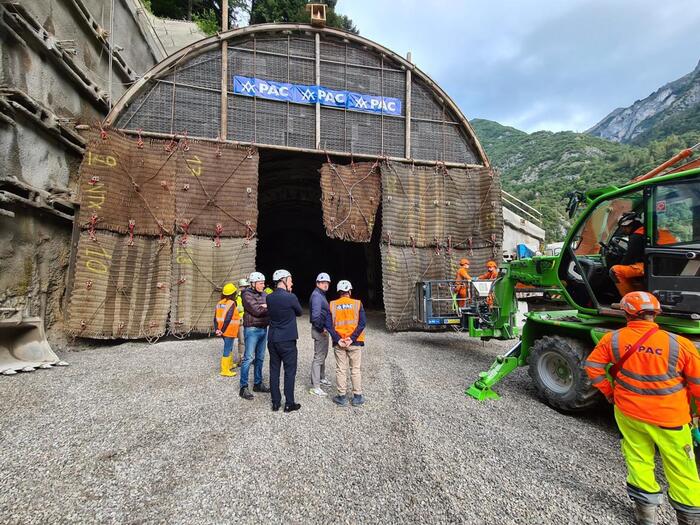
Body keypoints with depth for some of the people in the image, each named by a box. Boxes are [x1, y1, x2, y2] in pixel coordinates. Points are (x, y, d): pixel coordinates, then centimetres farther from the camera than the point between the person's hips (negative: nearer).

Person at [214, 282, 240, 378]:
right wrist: (222, 330, -14)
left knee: (228, 347, 24)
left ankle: (229, 364, 39)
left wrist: (217, 329, 4)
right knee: (227, 349, 0)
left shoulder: (220, 303, 5)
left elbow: (215, 318, 4)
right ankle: (225, 370, 6)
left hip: (223, 331, 8)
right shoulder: (231, 303, -17)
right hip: (229, 331, -8)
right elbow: (228, 319, -22)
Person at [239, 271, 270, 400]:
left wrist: (265, 307, -15)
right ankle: (243, 387, 2)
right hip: (252, 329, -7)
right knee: (249, 358, -5)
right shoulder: (247, 295, -8)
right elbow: (256, 310, -18)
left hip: (264, 329, 7)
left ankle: (258, 383, 24)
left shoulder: (264, 295, 12)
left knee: (260, 358, 13)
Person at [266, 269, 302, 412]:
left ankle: (275, 403, 21)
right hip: (287, 340, -6)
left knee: (274, 371, 12)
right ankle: (289, 403, 13)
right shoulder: (290, 297, -16)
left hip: (272, 340, 6)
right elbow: (299, 312, 0)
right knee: (289, 372, 6)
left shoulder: (269, 297, 1)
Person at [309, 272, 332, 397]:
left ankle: (321, 377, 40)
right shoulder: (316, 296, -20)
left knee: (323, 354, 23)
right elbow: (315, 315, -29)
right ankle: (315, 386, -1)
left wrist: (325, 327, 15)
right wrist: (321, 329, -20)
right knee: (318, 357, -6)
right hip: (319, 330, -11)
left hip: (323, 329, 11)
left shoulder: (321, 295, 13)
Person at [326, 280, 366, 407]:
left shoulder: (332, 305, -1)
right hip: (355, 343, -1)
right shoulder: (357, 304, -4)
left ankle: (342, 397, 17)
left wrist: (338, 339, -9)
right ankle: (357, 397, 17)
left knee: (341, 370, 10)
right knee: (355, 369, 10)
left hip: (339, 343, 1)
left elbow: (328, 325, -7)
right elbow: (362, 323, -11)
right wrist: (352, 338, -12)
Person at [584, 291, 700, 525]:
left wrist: (609, 392, 9)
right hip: (669, 417, -2)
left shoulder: (613, 339, -12)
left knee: (638, 459, 19)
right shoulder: (680, 344, -17)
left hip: (628, 412, 2)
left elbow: (593, 365, -4)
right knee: (680, 468, 16)